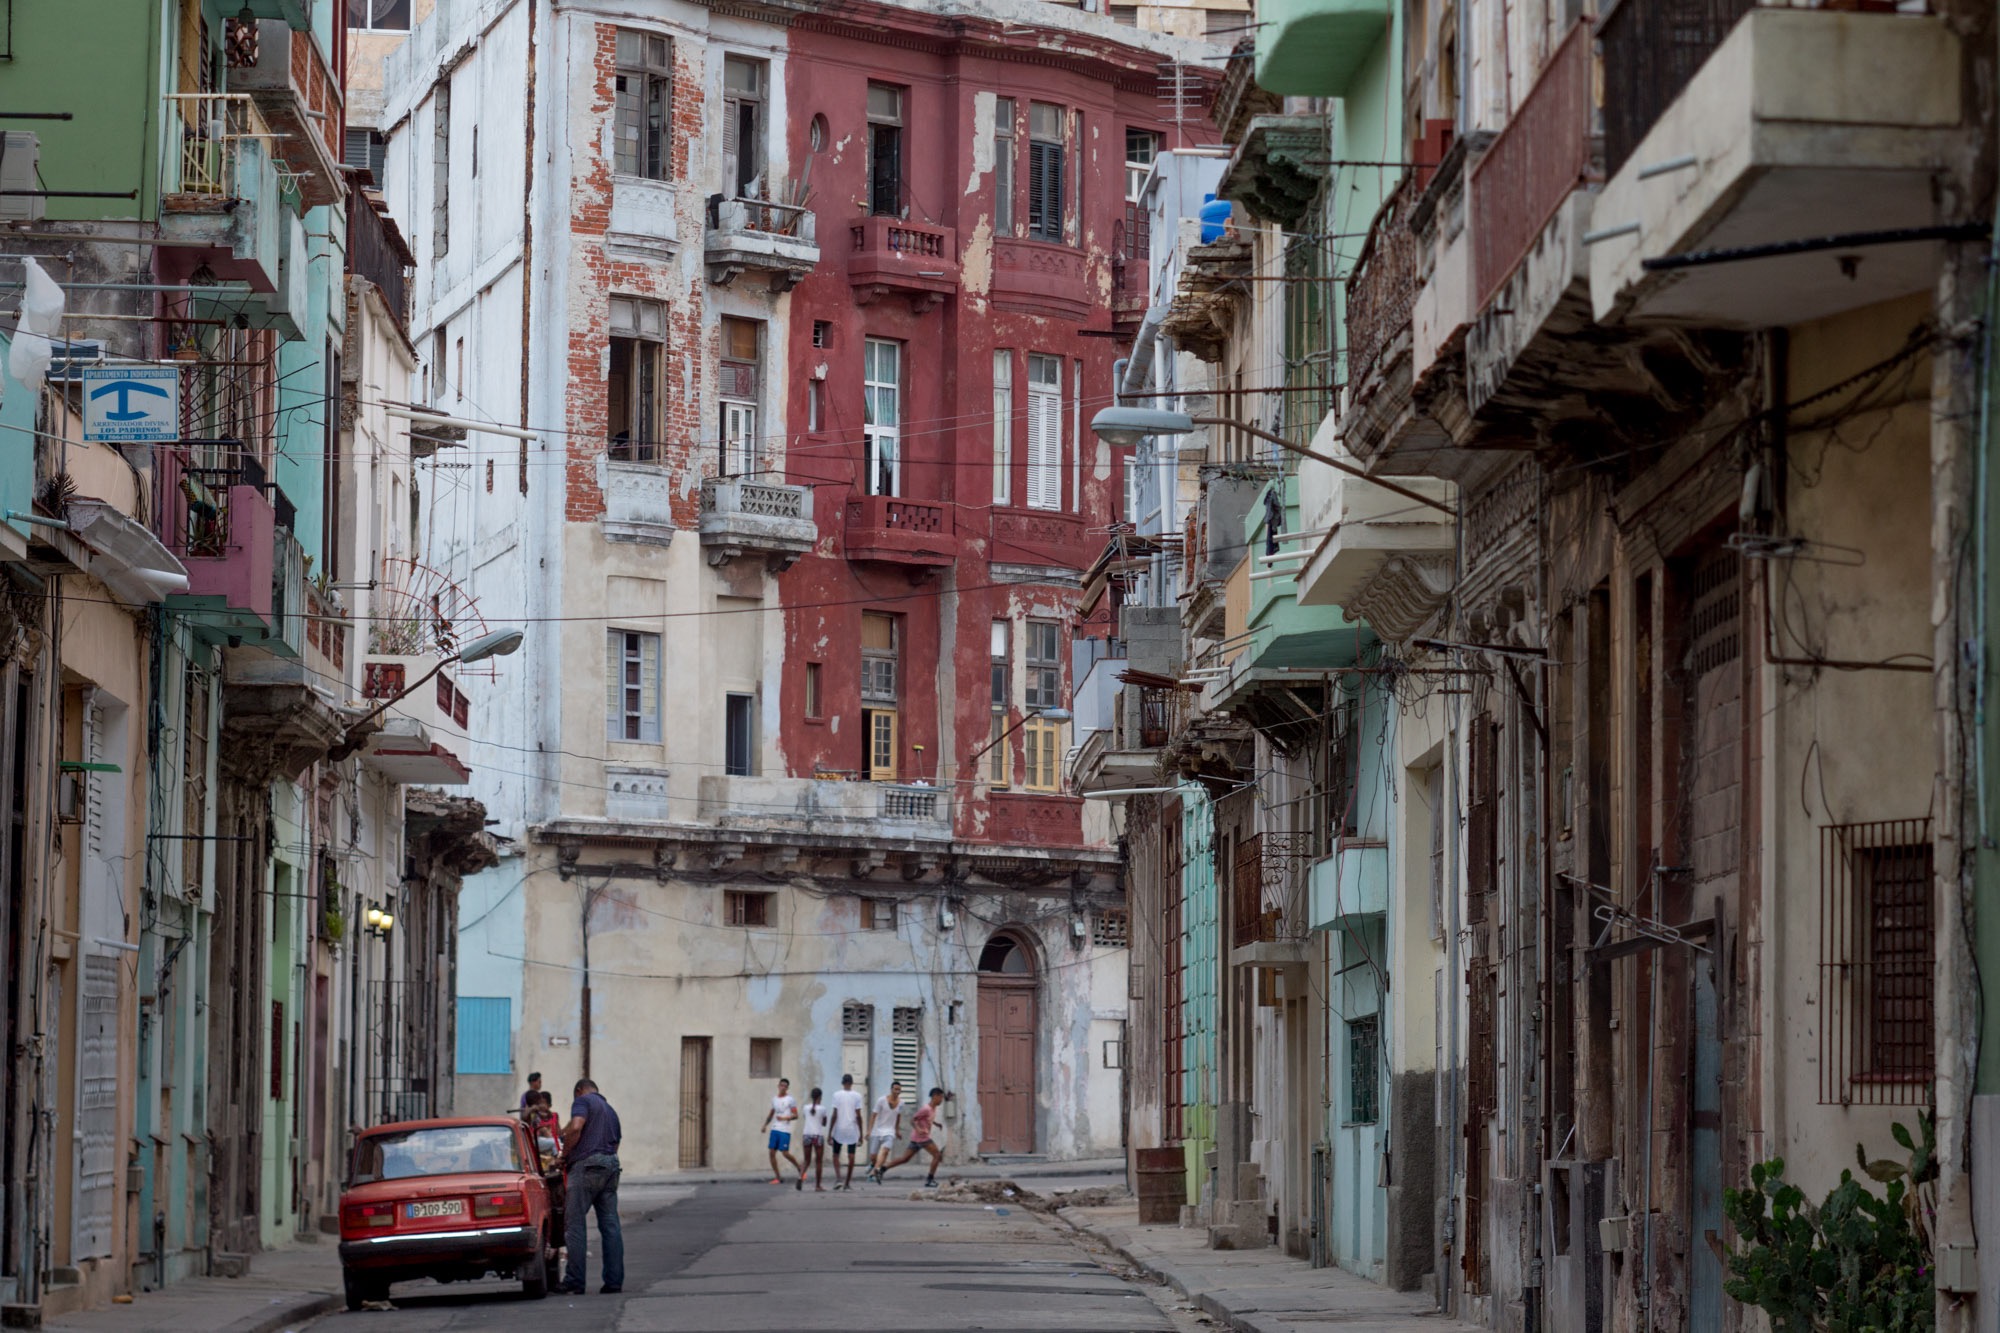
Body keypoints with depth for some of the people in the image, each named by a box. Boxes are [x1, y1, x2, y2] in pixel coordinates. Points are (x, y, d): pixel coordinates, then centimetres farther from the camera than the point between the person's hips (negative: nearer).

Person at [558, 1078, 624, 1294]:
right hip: (611, 1164, 8)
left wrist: (564, 1155, -5)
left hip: (587, 1164, -8)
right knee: (610, 1225, 6)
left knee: (575, 1224, -5)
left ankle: (576, 1282, -8)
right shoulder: (610, 1110, 27)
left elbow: (575, 1128, -16)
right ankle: (614, 1280, 3)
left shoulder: (583, 1101, 3)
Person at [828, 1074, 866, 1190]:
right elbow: (858, 1116, -3)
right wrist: (861, 1134, 3)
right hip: (852, 1130, 0)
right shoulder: (857, 1096, -1)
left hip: (839, 1130, 0)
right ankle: (848, 1183, 7)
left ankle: (838, 1178, -7)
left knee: (836, 1155, 11)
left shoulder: (837, 1095, -2)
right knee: (851, 1156, 5)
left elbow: (834, 1115, -5)